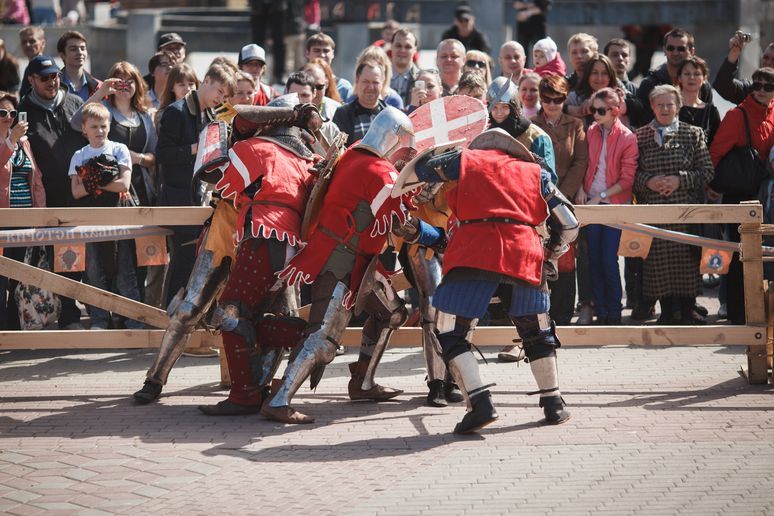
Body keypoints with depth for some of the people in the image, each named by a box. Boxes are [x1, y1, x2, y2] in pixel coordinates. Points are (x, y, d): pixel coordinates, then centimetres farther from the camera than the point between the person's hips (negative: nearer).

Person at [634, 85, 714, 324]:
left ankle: (686, 312, 8)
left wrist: (679, 180, -11)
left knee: (687, 260, -2)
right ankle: (667, 312, 11)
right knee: (659, 262, 0)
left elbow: (707, 171, 2)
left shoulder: (693, 134, 6)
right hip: (653, 211, 1)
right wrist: (648, 181, -11)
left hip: (686, 211, -1)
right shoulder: (640, 136, 9)